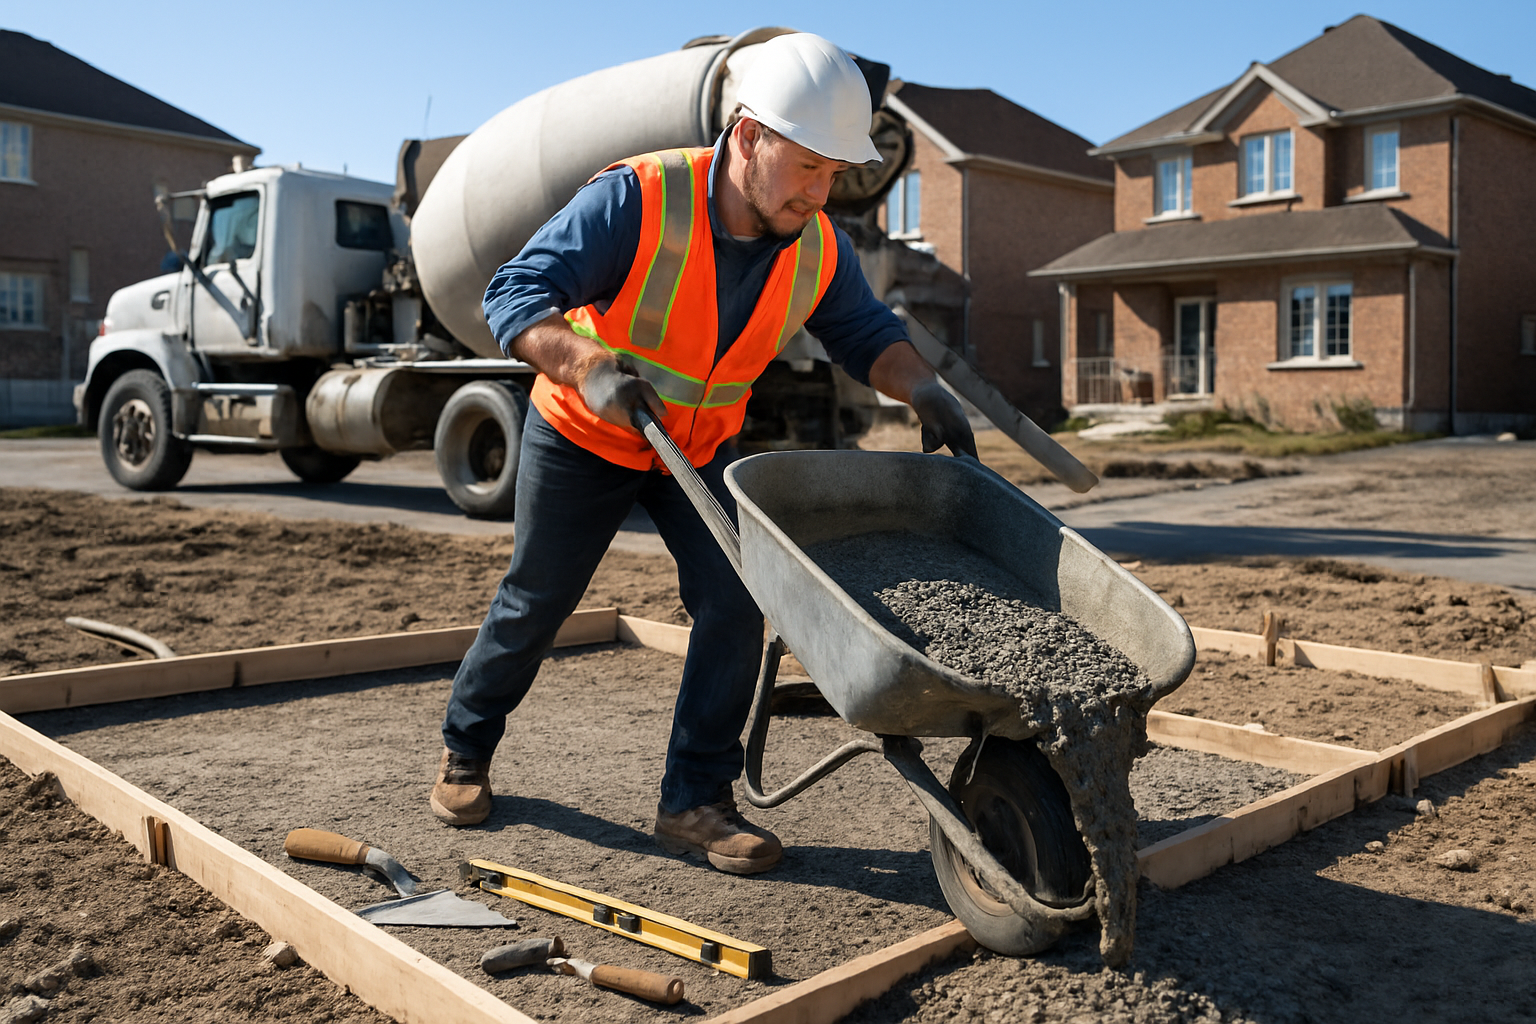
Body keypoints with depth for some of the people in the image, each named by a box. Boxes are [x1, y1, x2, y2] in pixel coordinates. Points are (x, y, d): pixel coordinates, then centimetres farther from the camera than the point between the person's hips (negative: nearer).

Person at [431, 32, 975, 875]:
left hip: (701, 447, 4)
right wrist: (587, 369, -53)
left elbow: (863, 333, -3)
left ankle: (695, 803, 2)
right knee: (535, 601, 10)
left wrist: (922, 388, -24)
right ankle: (465, 747, 36)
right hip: (583, 433, -3)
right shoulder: (636, 201, -31)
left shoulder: (816, 247, -15)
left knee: (733, 606, -11)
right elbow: (515, 296, -34)